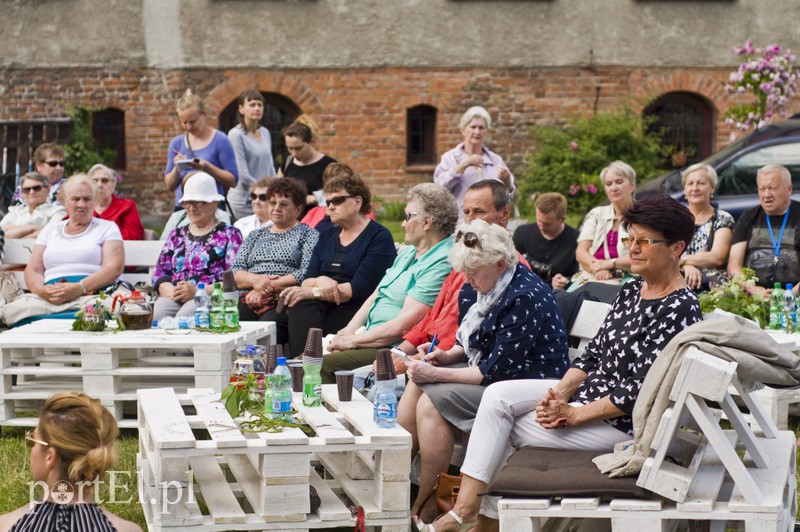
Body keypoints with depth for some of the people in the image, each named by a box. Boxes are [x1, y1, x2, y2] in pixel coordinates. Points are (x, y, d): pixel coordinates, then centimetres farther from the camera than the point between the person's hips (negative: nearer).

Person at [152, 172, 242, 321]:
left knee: (184, 316, -36)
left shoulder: (230, 234, 10)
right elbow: (159, 272, 18)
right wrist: (170, 291, -6)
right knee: (156, 314, -31)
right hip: (173, 298, 4)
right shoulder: (176, 235, 27)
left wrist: (197, 291, -15)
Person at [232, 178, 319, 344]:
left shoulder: (308, 234, 13)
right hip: (249, 300, 4)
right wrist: (255, 280, -7)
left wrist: (267, 288, -9)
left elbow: (307, 273, -4)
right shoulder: (255, 235, 28)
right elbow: (235, 272, 16)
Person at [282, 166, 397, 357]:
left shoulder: (379, 237, 1)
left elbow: (360, 289, -11)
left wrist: (313, 292, -14)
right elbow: (306, 281, 13)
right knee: (301, 308, -32)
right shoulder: (327, 236, 24)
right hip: (322, 307, 5)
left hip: (353, 310, -5)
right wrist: (320, 282, -12)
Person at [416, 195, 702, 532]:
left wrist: (572, 415, -19)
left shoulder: (680, 309, -19)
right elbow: (595, 352, 11)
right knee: (497, 396, -10)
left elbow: (640, 390, -22)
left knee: (501, 432, -7)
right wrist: (560, 393, -7)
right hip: (587, 389, 9)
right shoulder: (632, 290, 10)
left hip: (618, 420, -8)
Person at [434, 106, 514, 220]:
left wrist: (506, 182, -12)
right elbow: (440, 186, -10)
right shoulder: (450, 158, 6)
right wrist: (463, 165, -16)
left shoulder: (496, 160, 12)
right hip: (458, 223, -2)